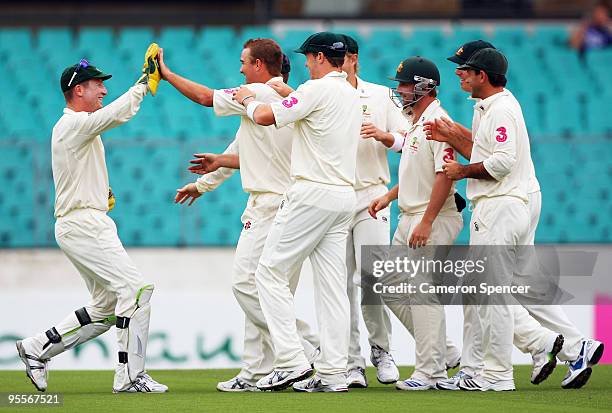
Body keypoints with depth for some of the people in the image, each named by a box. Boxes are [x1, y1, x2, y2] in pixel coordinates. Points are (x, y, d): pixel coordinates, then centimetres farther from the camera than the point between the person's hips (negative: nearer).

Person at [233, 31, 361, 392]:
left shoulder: (318, 90, -11)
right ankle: (333, 373, 1)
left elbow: (265, 117, -12)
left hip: (312, 194, -9)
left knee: (271, 272, -3)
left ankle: (292, 362, -11)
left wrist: (249, 98, 8)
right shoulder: (352, 95, 16)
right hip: (345, 197, 9)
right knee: (332, 285, 5)